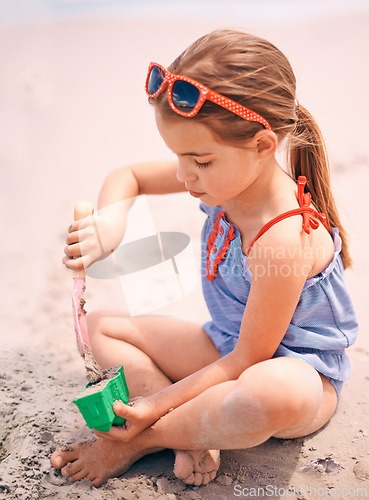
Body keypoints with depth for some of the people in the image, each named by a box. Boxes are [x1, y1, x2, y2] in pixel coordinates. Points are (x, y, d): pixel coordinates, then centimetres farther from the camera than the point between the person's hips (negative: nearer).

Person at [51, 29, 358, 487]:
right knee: (102, 325, 4)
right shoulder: (230, 173, -10)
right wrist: (112, 217, -19)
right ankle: (191, 433, -13)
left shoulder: (283, 239, -33)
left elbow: (248, 360, -24)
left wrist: (157, 405, -22)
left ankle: (142, 441, -17)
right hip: (229, 349, 8)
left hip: (296, 371, -7)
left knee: (273, 394, -45)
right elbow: (127, 175, 4)